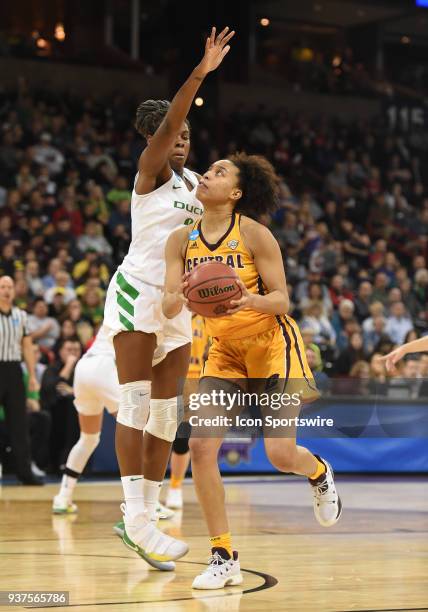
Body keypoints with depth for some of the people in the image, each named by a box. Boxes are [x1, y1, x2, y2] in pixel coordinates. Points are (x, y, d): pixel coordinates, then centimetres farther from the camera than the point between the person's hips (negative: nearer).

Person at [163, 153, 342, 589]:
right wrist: (177, 298, -30)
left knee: (281, 454, -10)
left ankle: (319, 474, 30)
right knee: (200, 446, -12)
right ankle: (224, 558, -4)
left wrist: (251, 300, -35)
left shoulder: (253, 234, -15)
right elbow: (168, 308, -7)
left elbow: (281, 299, -14)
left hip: (272, 344, -4)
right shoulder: (181, 240, -3)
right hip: (224, 350, 4)